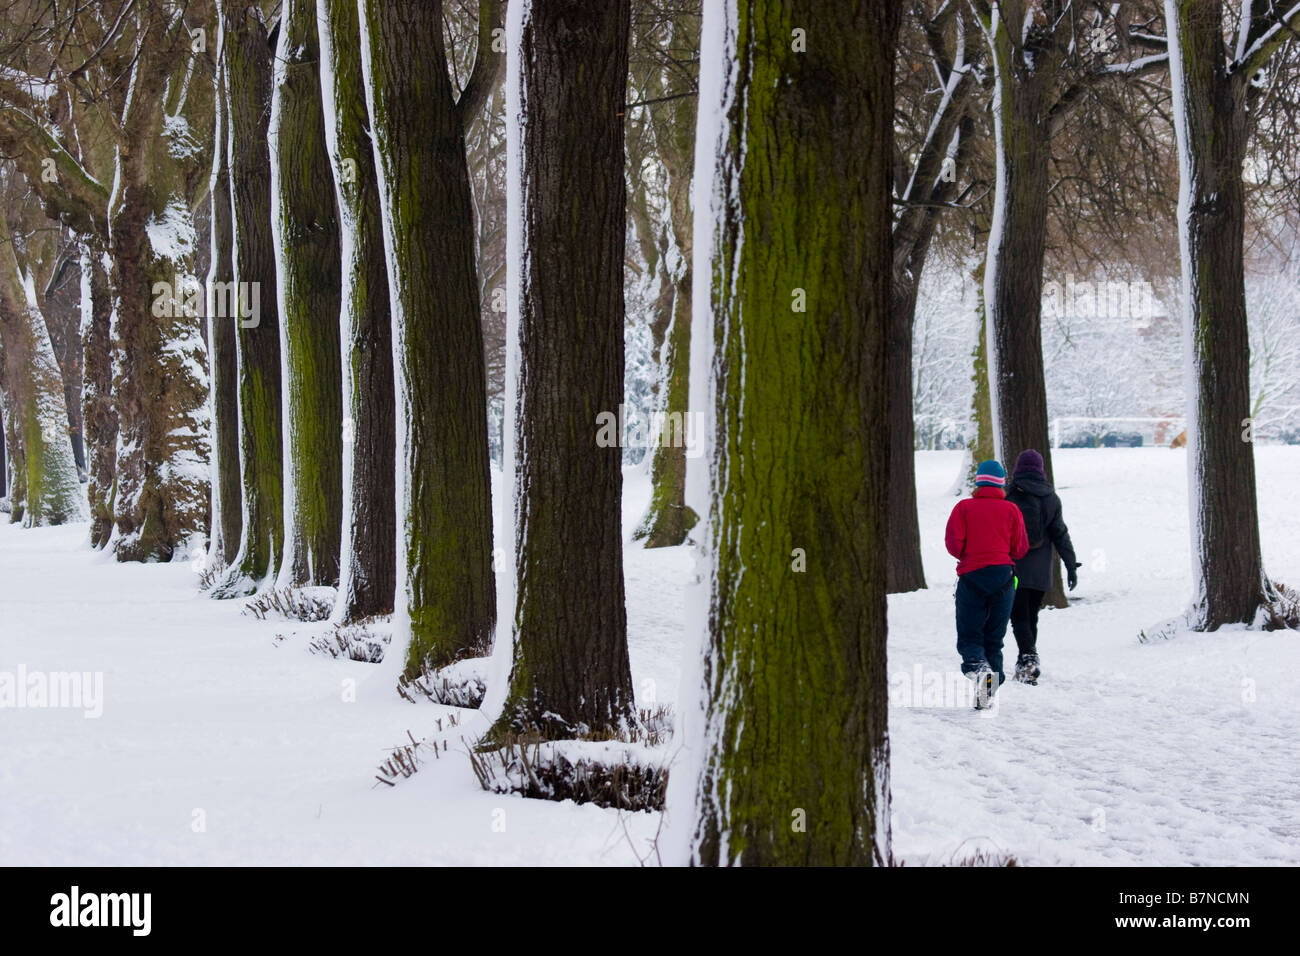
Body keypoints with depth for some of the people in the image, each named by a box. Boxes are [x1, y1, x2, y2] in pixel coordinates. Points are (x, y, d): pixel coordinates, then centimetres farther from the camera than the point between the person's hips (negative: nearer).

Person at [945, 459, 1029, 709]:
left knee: (969, 636, 4)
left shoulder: (964, 507, -2)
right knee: (994, 637, 12)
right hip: (1003, 577, 2)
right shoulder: (1011, 510, 2)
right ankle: (990, 688, 4)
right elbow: (1020, 549, 1)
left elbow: (954, 544, -9)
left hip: (971, 576, -2)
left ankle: (977, 667, -26)